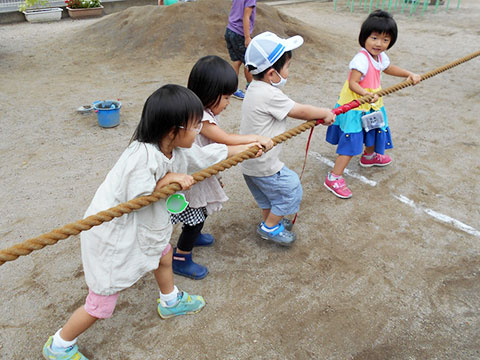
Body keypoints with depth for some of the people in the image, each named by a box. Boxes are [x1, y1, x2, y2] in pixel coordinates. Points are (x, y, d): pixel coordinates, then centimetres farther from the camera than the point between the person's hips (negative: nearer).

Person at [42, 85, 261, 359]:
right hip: (113, 236, -9)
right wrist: (167, 180, -25)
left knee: (164, 256, 29)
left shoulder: (177, 149, -6)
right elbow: (137, 200, -28)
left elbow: (210, 153, 8)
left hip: (142, 227, 9)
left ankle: (171, 302, 59)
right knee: (102, 303, 4)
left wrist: (248, 148, 15)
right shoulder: (143, 156, -33)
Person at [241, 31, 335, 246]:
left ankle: (270, 221, 46)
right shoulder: (270, 95, -27)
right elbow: (301, 111, -17)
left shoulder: (255, 88, 5)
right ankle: (270, 227, 21)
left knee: (266, 193, 27)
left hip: (249, 162, 10)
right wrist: (326, 113, -1)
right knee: (290, 188, 9)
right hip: (264, 164, -9)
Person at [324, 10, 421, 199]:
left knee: (374, 132, 28)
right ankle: (334, 178, -8)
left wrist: (409, 74, 16)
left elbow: (389, 68, 24)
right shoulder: (361, 59, -26)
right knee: (351, 142, -12)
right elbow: (353, 83, -33)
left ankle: (370, 156, 59)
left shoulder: (381, 57, 2)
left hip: (371, 107, 9)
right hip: (354, 109, -9)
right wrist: (367, 94, -47)